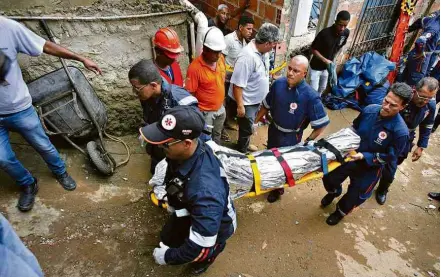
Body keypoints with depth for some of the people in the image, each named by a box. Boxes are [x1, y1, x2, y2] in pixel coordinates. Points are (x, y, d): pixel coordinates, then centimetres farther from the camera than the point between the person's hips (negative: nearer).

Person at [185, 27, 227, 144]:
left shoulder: (221, 58, -6)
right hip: (205, 112, -6)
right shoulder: (195, 67, -26)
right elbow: (190, 93, -19)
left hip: (220, 108, 6)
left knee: (217, 136, 27)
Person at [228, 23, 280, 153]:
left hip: (255, 99, 8)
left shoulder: (262, 50, -3)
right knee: (246, 129, 9)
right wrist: (240, 105, -25)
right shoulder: (247, 57, -31)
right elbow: (238, 84, -29)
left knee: (247, 127, 26)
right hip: (246, 102, -8)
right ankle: (242, 152, 32)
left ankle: (245, 145, 48)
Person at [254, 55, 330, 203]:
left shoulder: (310, 96, -29)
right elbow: (266, 105, 0)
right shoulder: (278, 83, -16)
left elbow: (322, 124, -19)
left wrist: (307, 142, -16)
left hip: (290, 137, -4)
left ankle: (278, 188, 46)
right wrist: (255, 122, 4)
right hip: (273, 129, 4)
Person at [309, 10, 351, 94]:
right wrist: (325, 60, -28)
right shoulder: (325, 33, -27)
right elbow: (313, 49, -20)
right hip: (316, 67, -6)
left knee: (322, 88, 22)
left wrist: (332, 59, 9)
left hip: (327, 67, 6)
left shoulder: (346, 33, -10)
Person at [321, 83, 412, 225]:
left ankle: (340, 211, 48)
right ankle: (334, 192, 55)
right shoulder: (370, 109, -17)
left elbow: (389, 157, -19)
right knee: (329, 179, 18)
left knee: (354, 196, 15)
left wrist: (363, 156, -28)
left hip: (370, 168, -3)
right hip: (351, 156, 4)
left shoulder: (400, 132, -29)